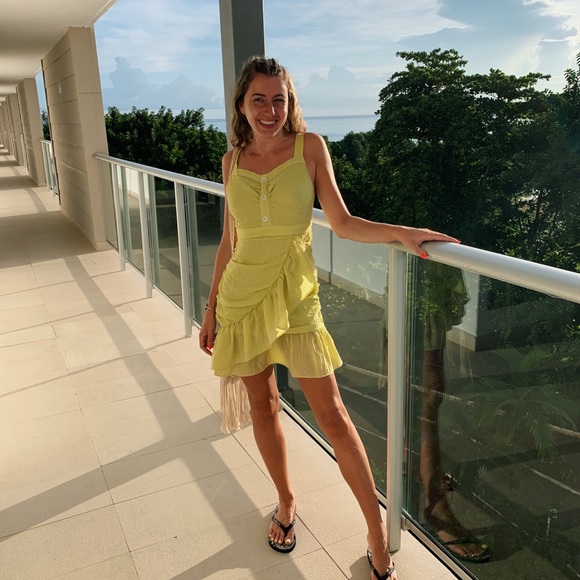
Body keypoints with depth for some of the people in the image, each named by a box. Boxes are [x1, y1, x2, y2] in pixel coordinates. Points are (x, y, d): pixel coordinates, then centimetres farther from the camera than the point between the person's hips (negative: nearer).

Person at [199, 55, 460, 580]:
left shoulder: (309, 147, -3)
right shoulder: (233, 161, 5)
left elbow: (342, 223, -6)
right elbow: (230, 240, 10)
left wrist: (402, 232, -21)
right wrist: (211, 307, 11)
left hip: (294, 295, -3)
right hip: (241, 293, 3)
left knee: (331, 413, -3)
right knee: (263, 403, 12)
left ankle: (378, 531, 12)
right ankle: (287, 501, 35)